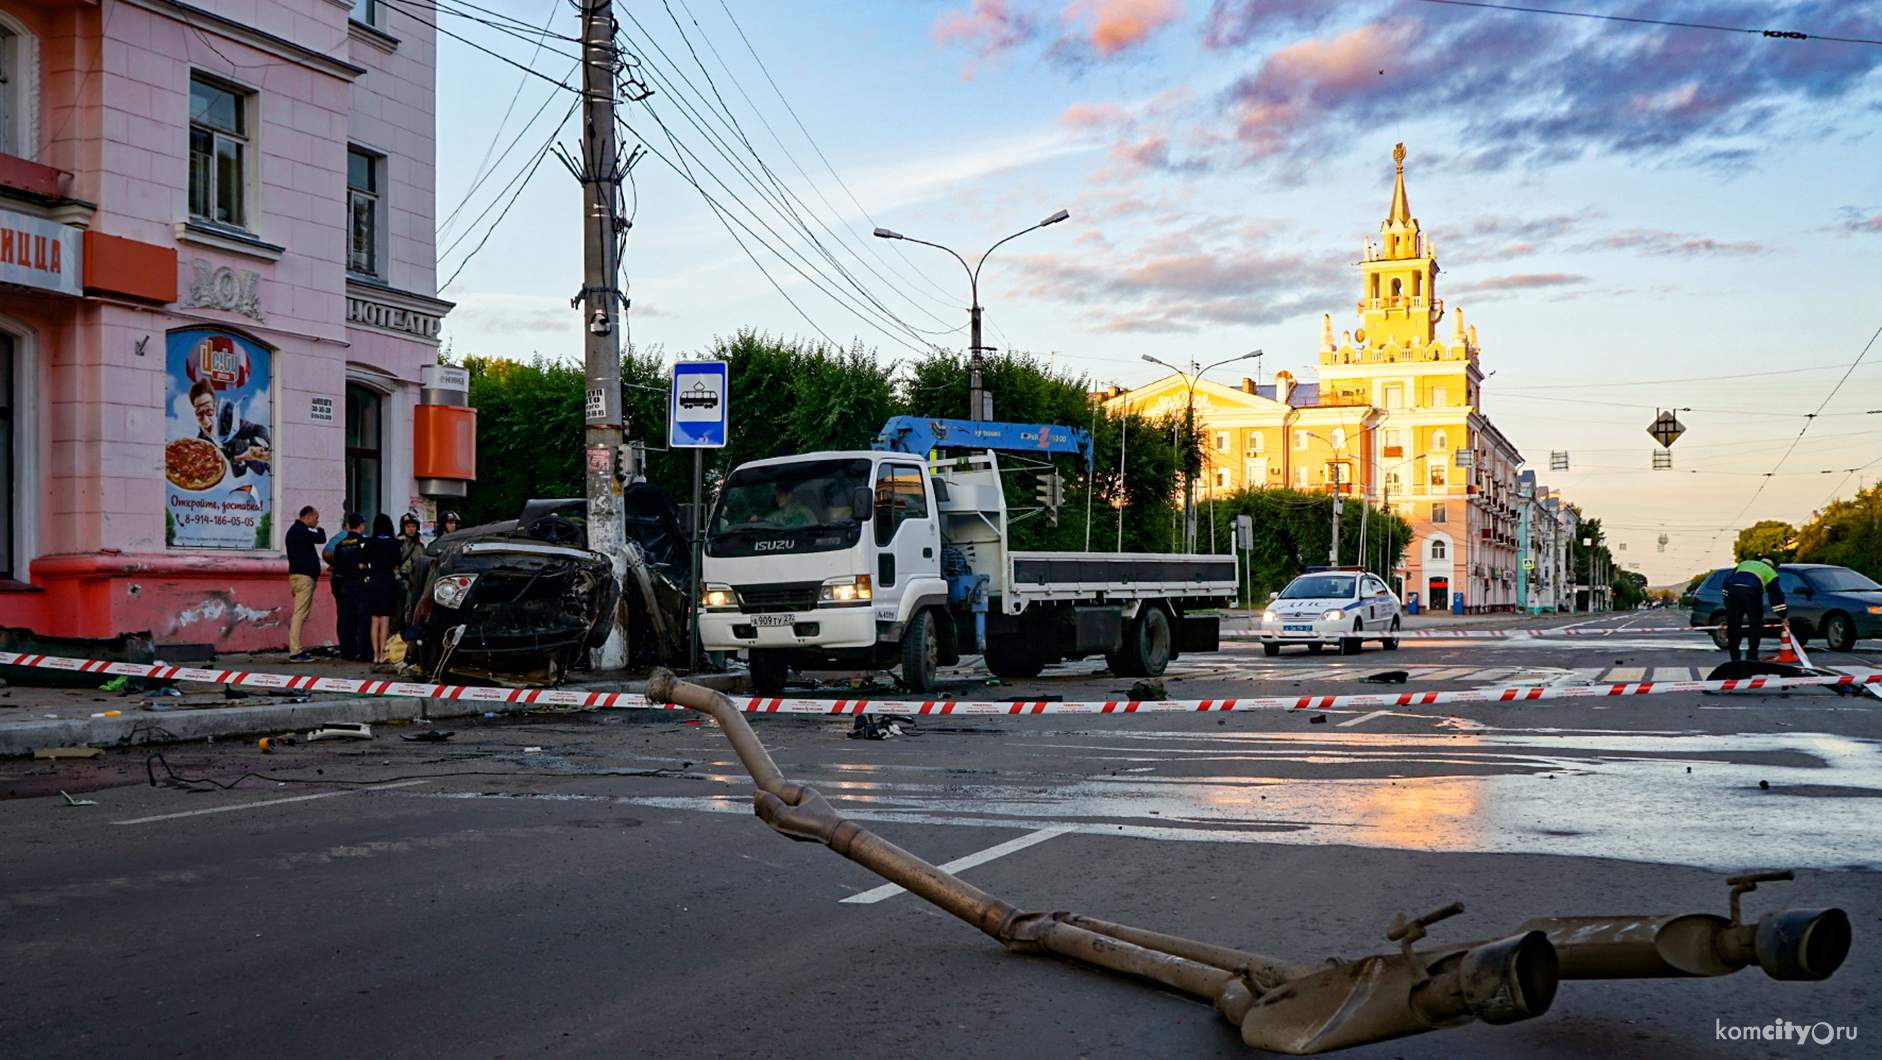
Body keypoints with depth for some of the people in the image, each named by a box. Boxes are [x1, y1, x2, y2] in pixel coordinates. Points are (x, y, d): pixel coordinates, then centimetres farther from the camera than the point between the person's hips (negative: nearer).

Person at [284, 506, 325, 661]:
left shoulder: (299, 530, 22)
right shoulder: (298, 530, -13)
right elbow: (321, 539, -17)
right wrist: (320, 530, 4)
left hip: (304, 577, 11)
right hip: (303, 577, -11)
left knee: (302, 614, 14)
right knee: (300, 614, -12)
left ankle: (296, 648, 18)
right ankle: (295, 652, -14)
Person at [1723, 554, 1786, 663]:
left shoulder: (1744, 563, 36)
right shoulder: (1770, 572, 24)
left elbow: (1727, 581, 28)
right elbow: (1776, 595, 19)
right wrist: (1782, 616, 23)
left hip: (1732, 589, 3)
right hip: (1750, 590, -3)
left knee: (1733, 625, 7)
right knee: (1755, 624, 7)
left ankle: (1734, 658, 10)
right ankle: (1752, 657, 2)